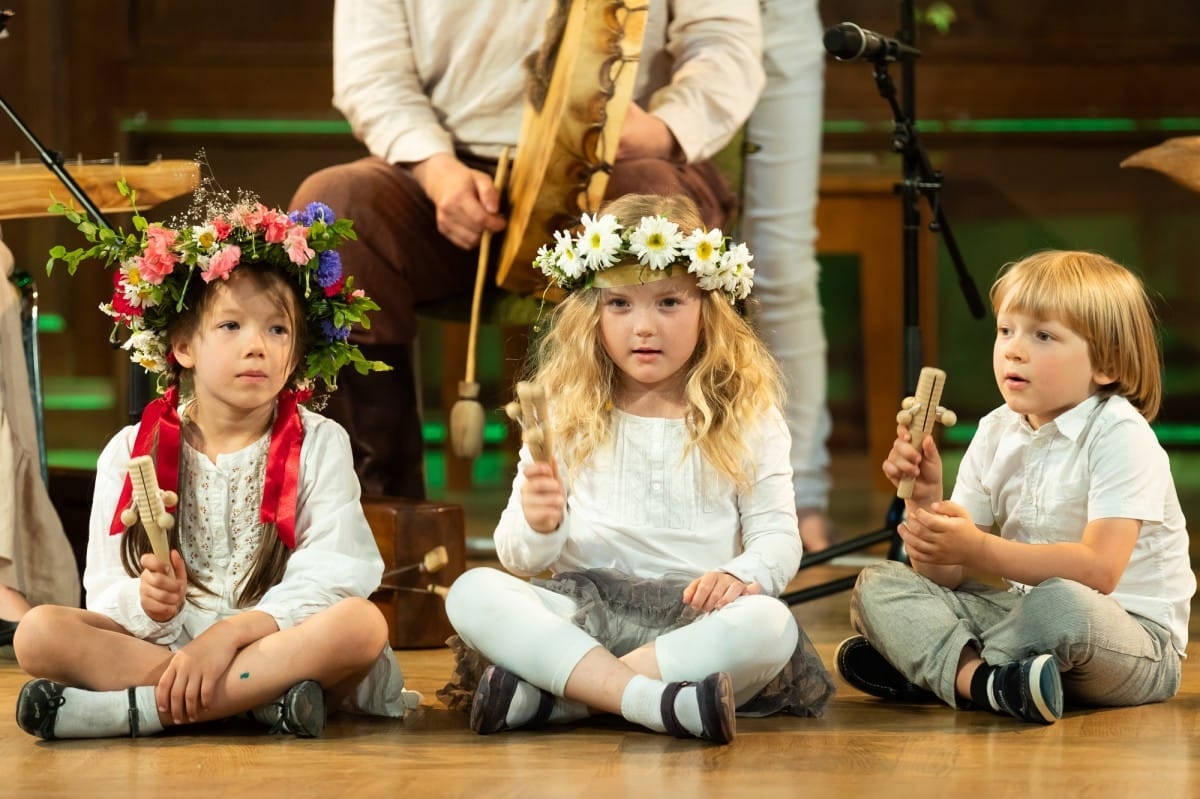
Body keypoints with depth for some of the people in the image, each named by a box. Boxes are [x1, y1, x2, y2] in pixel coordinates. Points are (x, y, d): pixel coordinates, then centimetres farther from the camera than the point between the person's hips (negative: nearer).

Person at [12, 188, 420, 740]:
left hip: (277, 648, -1)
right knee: (39, 632, -23)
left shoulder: (319, 446, 7)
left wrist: (229, 634, -22)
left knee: (361, 625, -32)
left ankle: (139, 709, -35)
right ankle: (261, 699, -30)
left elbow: (328, 582, -7)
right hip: (155, 648, 1)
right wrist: (148, 606, -23)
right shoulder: (131, 454, 9)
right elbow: (106, 593, 2)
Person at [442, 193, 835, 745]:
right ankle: (654, 702, -41)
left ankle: (544, 693, -35)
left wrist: (742, 574, -20)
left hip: (694, 613, -1)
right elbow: (519, 556, 7)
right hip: (584, 609, 1)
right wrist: (538, 527, -17)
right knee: (472, 593, -27)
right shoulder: (563, 415, 10)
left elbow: (777, 536, 3)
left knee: (770, 626, -35)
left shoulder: (747, 417, 8)